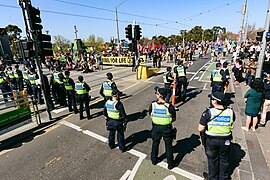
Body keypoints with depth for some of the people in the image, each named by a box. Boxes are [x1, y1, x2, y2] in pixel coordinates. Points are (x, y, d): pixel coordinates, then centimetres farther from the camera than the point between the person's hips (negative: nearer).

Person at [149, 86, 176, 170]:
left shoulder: (152, 105, -19)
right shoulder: (170, 106, -22)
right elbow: (174, 119, -10)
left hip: (156, 128, 1)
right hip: (167, 129, -1)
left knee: (155, 144, 24)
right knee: (168, 146, 19)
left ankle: (154, 160, 44)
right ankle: (170, 164, 35)